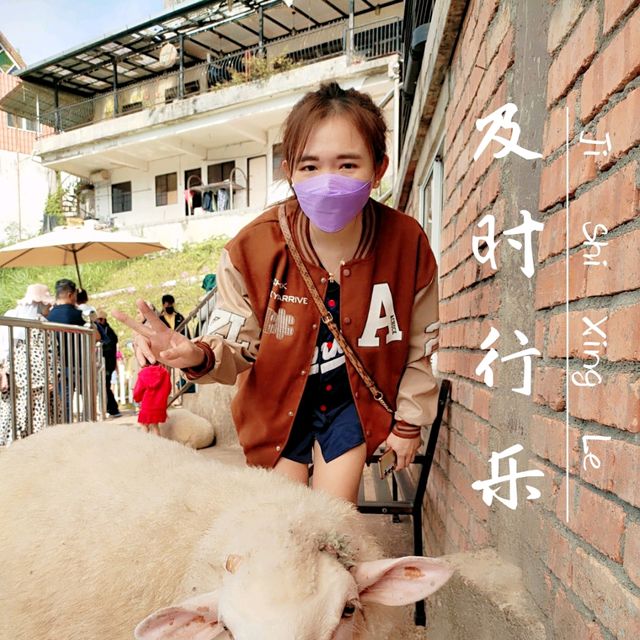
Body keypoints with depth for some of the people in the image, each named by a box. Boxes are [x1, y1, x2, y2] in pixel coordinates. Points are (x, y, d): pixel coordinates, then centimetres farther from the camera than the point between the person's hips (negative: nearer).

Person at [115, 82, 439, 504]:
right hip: (279, 400, 0)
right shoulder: (252, 250, -24)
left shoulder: (406, 244, -21)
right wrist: (200, 355, -39)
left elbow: (419, 347, -7)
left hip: (353, 399, 0)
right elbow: (239, 345, -16)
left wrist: (409, 421, 1)